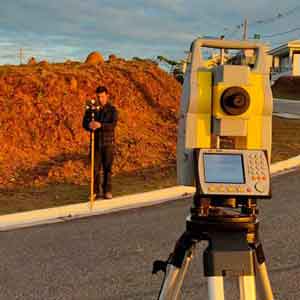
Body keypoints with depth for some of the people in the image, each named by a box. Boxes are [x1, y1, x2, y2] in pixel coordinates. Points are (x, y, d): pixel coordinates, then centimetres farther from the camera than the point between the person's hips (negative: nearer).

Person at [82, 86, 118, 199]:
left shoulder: (112, 110, -3)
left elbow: (113, 125, -18)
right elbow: (85, 123, -3)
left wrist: (100, 125, -35)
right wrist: (90, 125, -27)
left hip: (108, 143, -2)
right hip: (96, 143, 2)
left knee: (107, 168, 3)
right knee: (95, 168, 2)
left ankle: (107, 191, 13)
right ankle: (95, 192, 10)